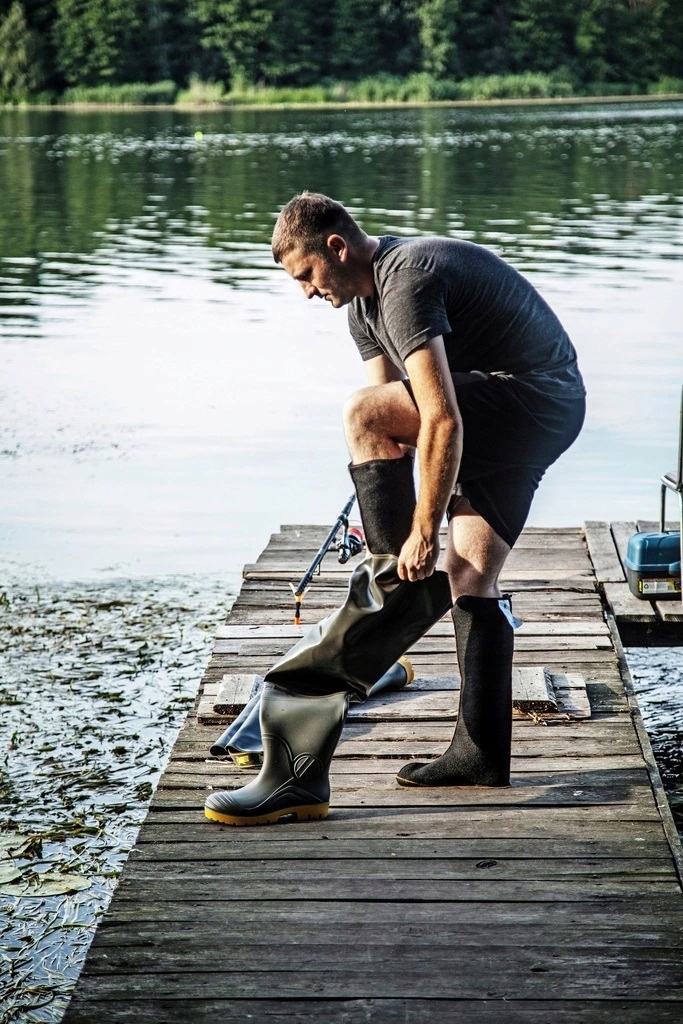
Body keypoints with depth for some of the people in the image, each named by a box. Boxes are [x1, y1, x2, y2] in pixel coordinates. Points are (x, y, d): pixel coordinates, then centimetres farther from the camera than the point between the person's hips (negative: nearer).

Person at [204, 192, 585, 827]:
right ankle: (482, 751, 8)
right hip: (512, 418, 10)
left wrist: (423, 533, -23)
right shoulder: (362, 303, 12)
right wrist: (380, 524, 4)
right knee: (469, 571, 5)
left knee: (361, 414, -21)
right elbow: (394, 435, 13)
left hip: (540, 399, -10)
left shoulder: (407, 280, -21)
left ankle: (400, 591, -10)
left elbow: (441, 422, -27)